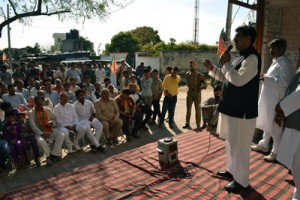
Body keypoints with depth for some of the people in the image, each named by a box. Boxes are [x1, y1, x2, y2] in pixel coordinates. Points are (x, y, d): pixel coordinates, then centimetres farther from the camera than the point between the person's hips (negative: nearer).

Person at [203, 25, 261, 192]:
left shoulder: (252, 58, -17)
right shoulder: (241, 57, 15)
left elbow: (239, 80, -28)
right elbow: (227, 78, 21)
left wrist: (226, 63, -18)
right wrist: (212, 69, 9)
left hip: (242, 110, -10)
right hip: (233, 108, 10)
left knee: (239, 146, 1)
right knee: (231, 143, 21)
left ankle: (241, 181, 16)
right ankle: (232, 170, 38)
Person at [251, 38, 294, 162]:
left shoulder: (285, 63, -15)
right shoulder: (275, 62, 15)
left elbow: (285, 81, -25)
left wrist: (267, 79, -23)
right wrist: (266, 76, 9)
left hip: (276, 101, -10)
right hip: (268, 99, 10)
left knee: (275, 126, 0)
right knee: (267, 124, 19)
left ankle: (276, 152, 12)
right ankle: (264, 145, 32)